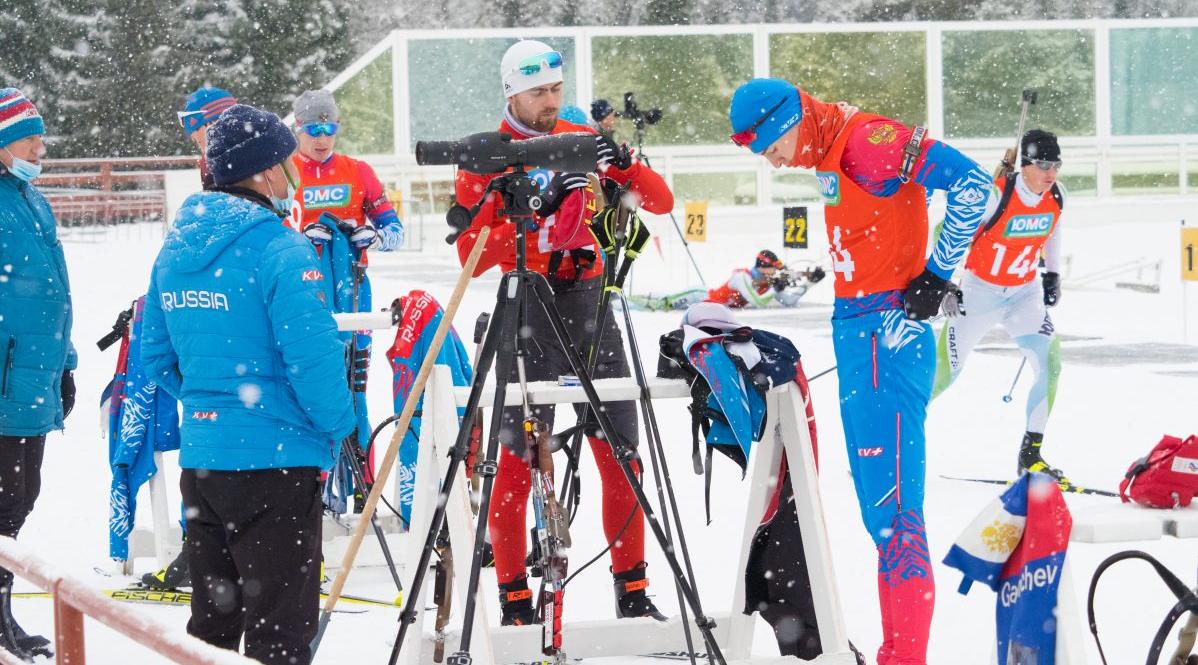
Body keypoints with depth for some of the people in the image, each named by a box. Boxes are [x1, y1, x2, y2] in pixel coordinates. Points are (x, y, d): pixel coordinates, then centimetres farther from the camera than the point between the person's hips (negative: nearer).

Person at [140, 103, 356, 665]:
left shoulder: (176, 249, 7)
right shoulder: (280, 250, -17)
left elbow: (156, 356, 14)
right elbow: (313, 356, -20)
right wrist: (338, 428, -4)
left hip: (199, 458, 7)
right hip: (276, 461, -7)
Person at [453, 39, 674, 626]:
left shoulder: (584, 141, 8)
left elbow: (660, 203, 4)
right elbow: (471, 255, -12)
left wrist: (625, 165, -16)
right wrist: (538, 209, -23)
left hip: (590, 306, 3)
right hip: (528, 313, -3)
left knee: (622, 456, 4)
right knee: (517, 462, -3)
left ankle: (632, 594, 13)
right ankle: (514, 601, 6)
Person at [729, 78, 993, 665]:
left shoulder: (866, 141, -15)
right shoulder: (828, 156, 14)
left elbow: (970, 184, -21)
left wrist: (937, 273, -15)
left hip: (886, 333, -10)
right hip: (857, 334, 10)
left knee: (891, 505, -12)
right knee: (878, 505, 14)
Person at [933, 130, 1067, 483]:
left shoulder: (1056, 195, -9)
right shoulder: (996, 194, -27)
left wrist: (1053, 274, 17)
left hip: (1025, 293, 5)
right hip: (980, 292, -5)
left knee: (1051, 364, -11)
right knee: (943, 373, -2)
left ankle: (1031, 454, 0)